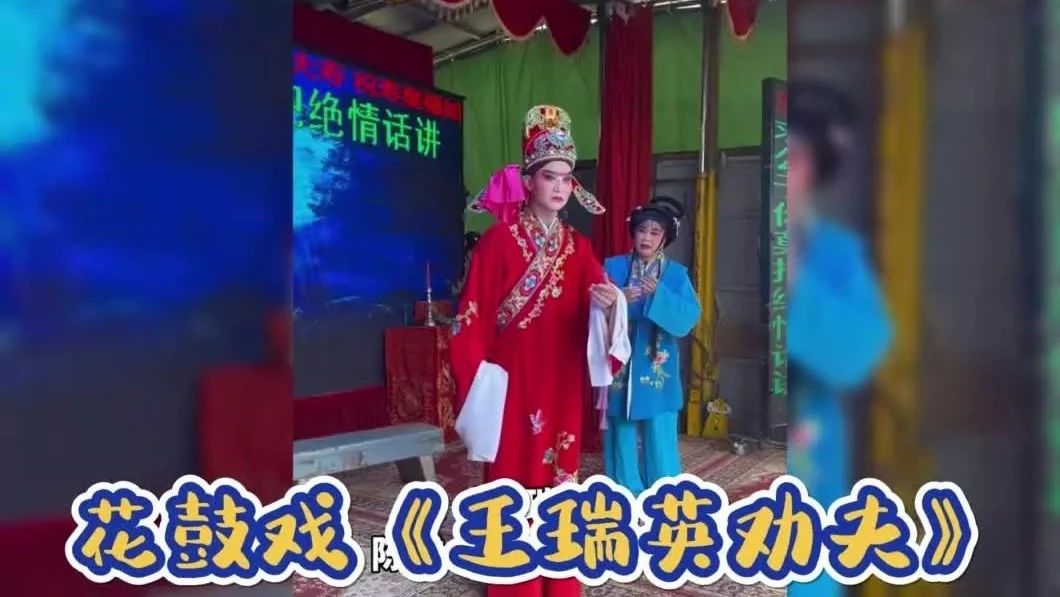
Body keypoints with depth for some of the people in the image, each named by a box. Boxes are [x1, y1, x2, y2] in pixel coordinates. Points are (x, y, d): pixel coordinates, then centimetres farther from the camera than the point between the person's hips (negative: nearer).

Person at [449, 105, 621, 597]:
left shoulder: (578, 248, 8)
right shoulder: (498, 241, -7)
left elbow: (593, 311, -6)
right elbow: (472, 319, -9)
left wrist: (606, 304, -27)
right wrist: (477, 377, -12)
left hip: (561, 386, 4)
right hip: (510, 383, -4)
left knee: (557, 478, 12)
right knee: (513, 481, 3)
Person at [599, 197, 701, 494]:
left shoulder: (676, 274, 3)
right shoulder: (613, 267, 4)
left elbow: (689, 316, -10)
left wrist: (660, 295, -24)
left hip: (657, 368, 0)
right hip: (620, 365, 1)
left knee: (659, 433, 0)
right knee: (623, 431, 6)